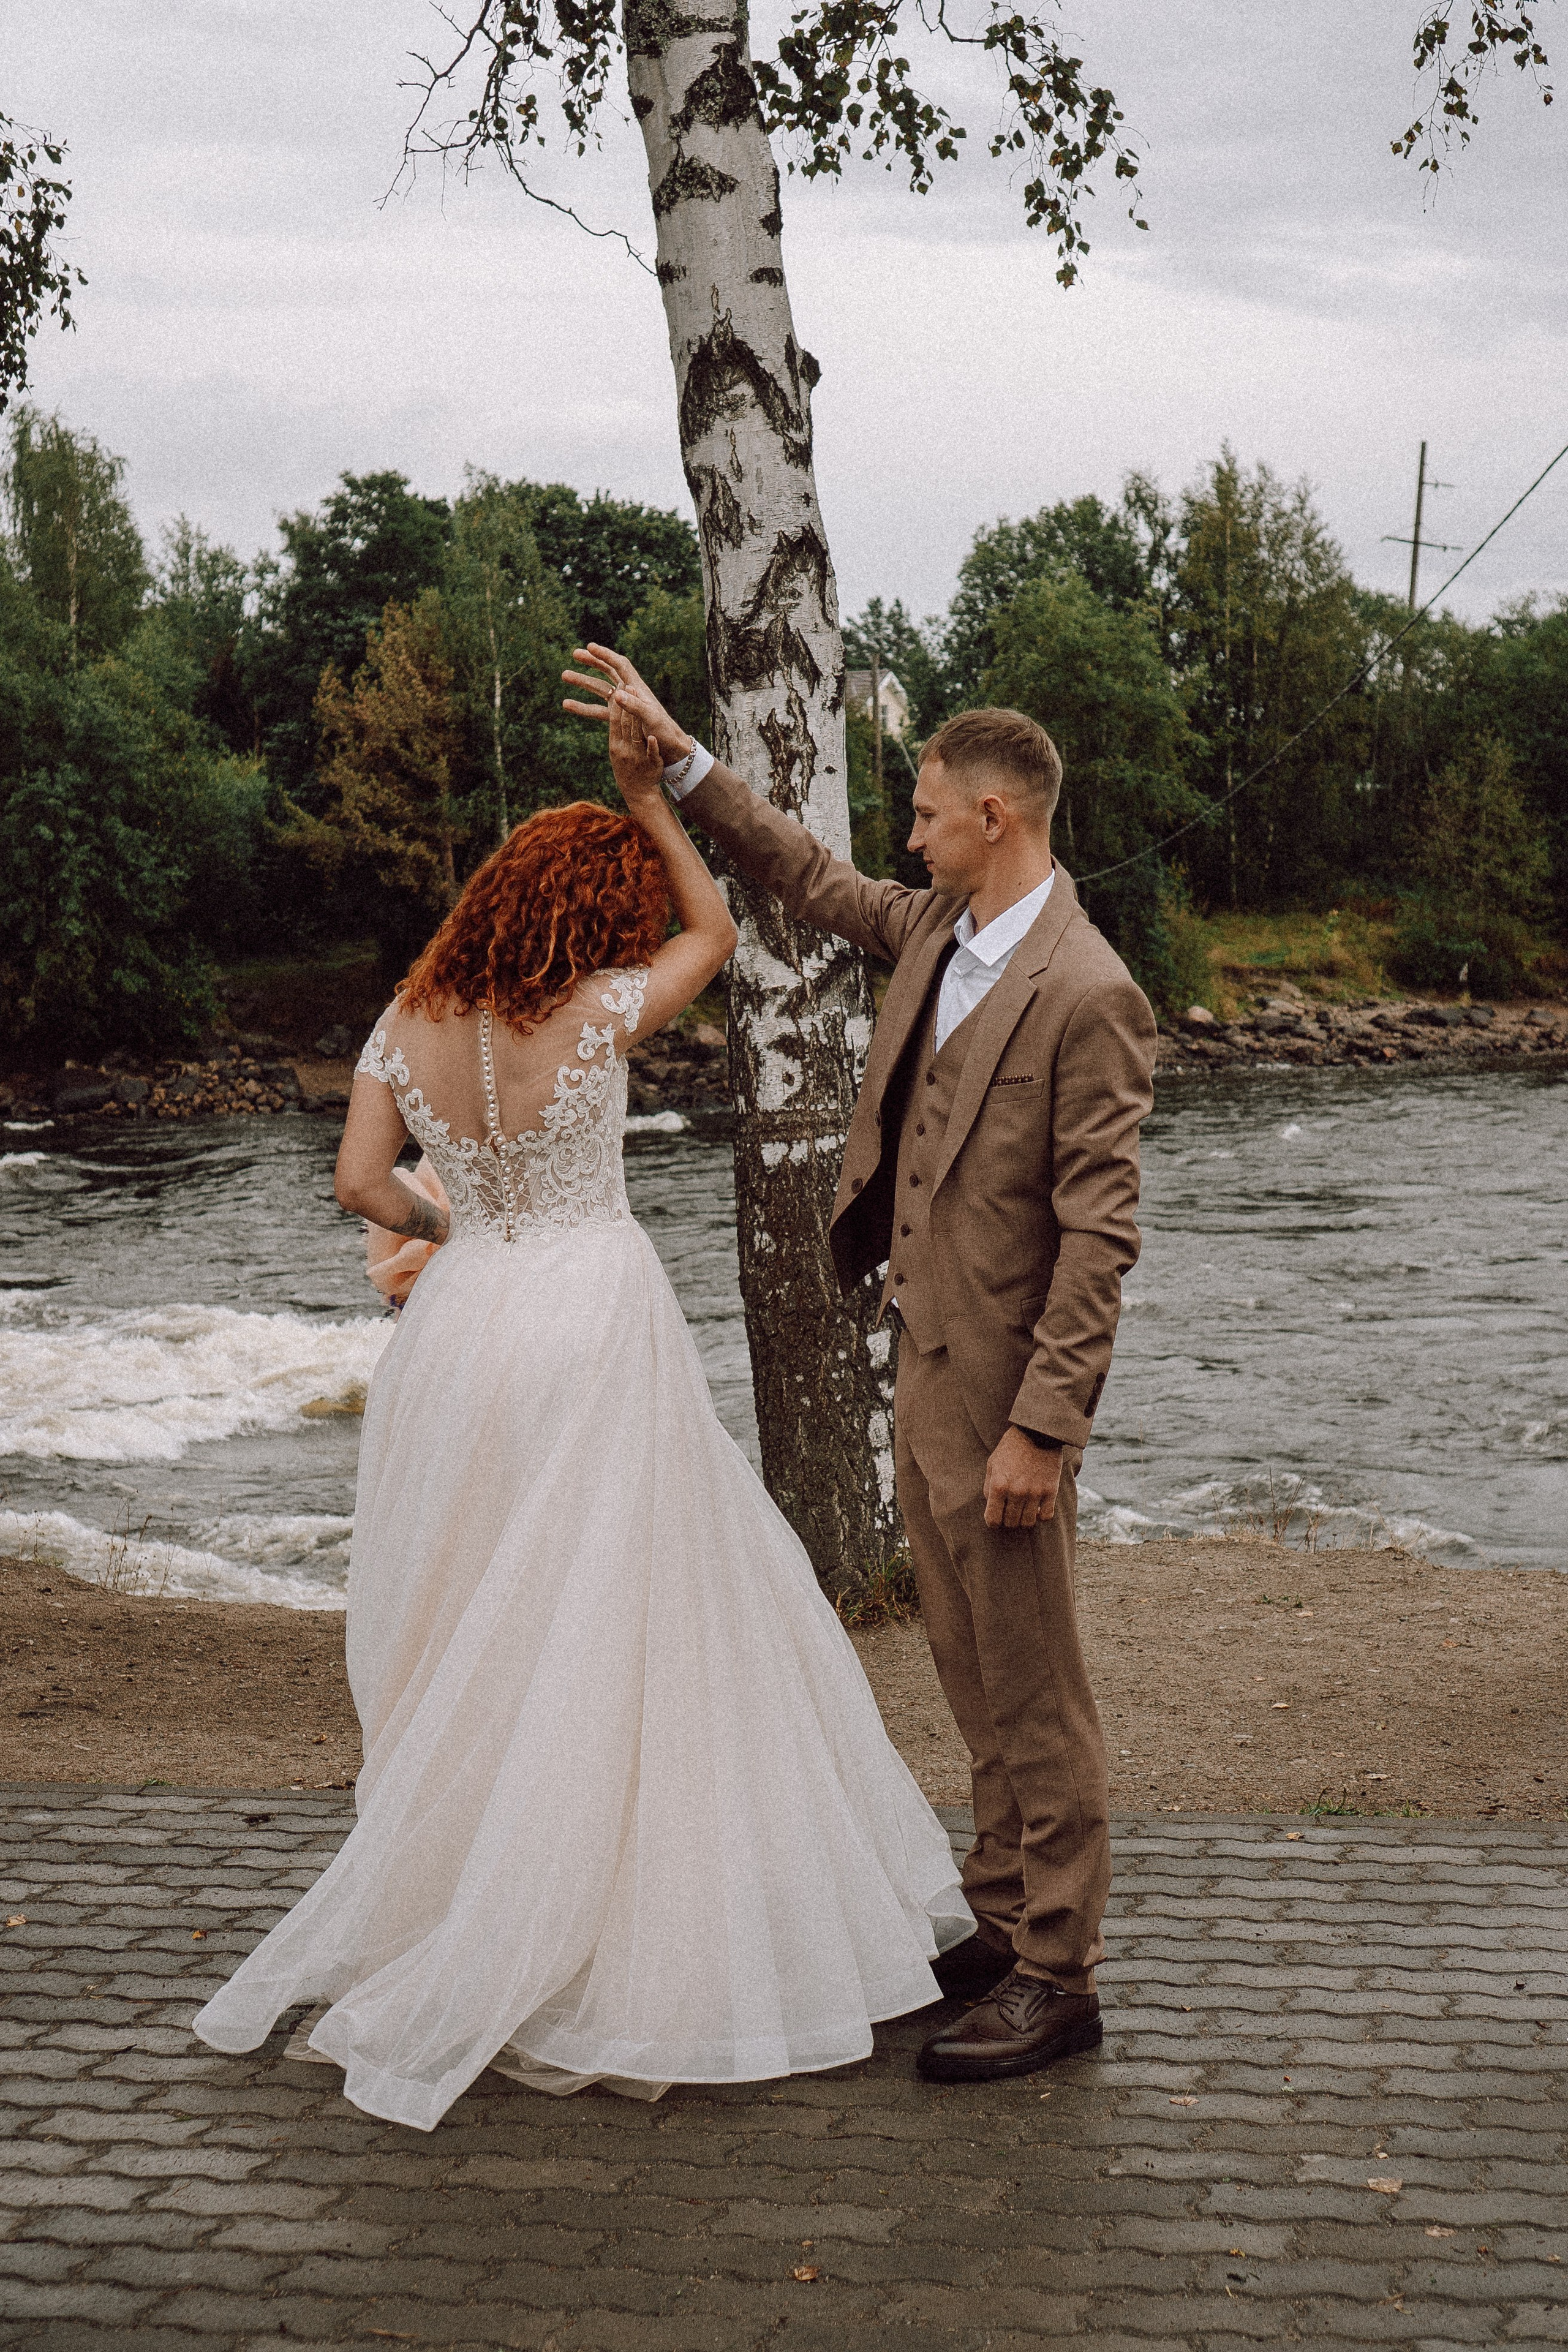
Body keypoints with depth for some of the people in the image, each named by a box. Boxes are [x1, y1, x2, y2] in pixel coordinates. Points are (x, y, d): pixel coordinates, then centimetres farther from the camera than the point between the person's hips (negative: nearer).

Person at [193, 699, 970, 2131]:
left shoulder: (412, 1024, 0)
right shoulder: (593, 1015, -13)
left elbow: (363, 1181, 2)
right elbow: (716, 931, 3)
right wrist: (648, 794, 4)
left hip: (463, 1321, 5)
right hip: (592, 1326, -5)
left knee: (474, 1641, 15)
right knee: (606, 1637, 3)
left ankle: (445, 1928, 25)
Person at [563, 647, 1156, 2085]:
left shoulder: (1085, 996, -19)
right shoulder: (939, 931, 6)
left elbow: (1100, 1236, -20)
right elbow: (810, 878, 23)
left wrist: (1041, 1428, -22)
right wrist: (677, 754, 18)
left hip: (1002, 1389, -9)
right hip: (925, 1370, 9)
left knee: (1031, 1690, 1)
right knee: (976, 1680, 18)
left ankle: (1057, 1979, 12)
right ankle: (1006, 1923, 30)